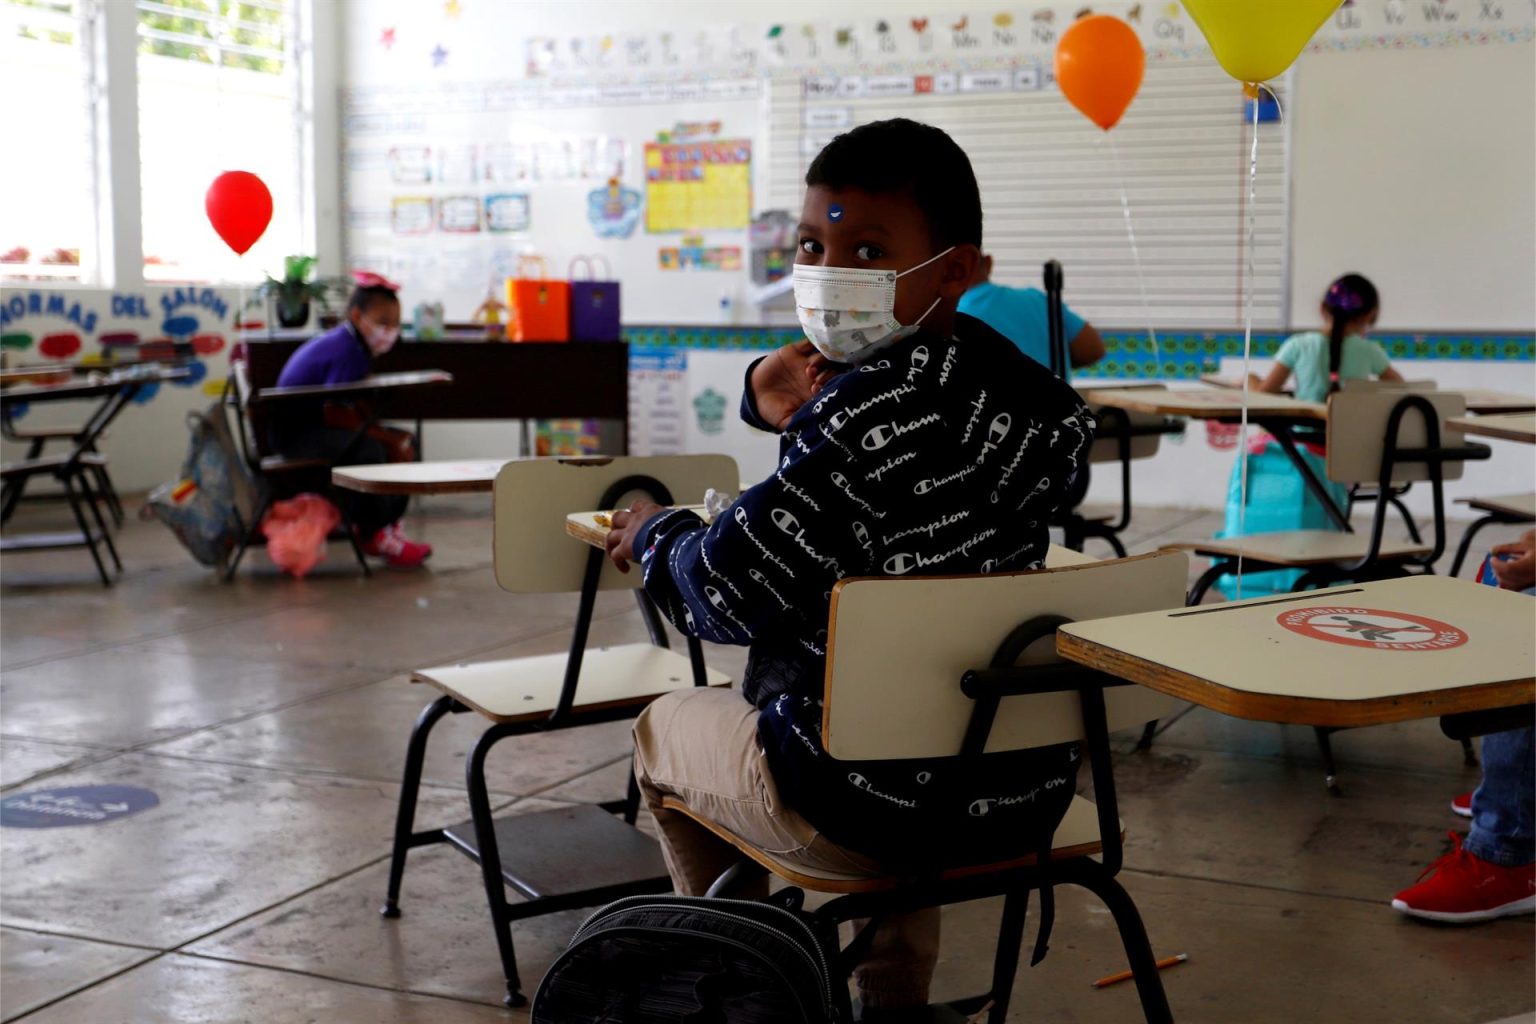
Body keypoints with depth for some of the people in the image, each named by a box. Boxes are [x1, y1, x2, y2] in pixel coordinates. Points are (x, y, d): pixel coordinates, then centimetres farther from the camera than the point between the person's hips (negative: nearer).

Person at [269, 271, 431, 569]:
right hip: (294, 431, -10)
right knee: (367, 449, -33)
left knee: (403, 443, 4)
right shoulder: (346, 350, -21)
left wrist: (394, 439, -4)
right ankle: (373, 534, -22)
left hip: (316, 427, 10)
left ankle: (387, 525, 4)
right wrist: (386, 437, -21)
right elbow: (336, 415, -26)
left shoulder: (351, 344, 10)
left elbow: (352, 411, 9)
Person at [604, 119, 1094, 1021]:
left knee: (667, 727, 23)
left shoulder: (863, 412, -24)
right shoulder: (1027, 396, 2)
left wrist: (654, 533, -1)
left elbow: (732, 594, -22)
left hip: (869, 807, -7)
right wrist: (783, 403, -2)